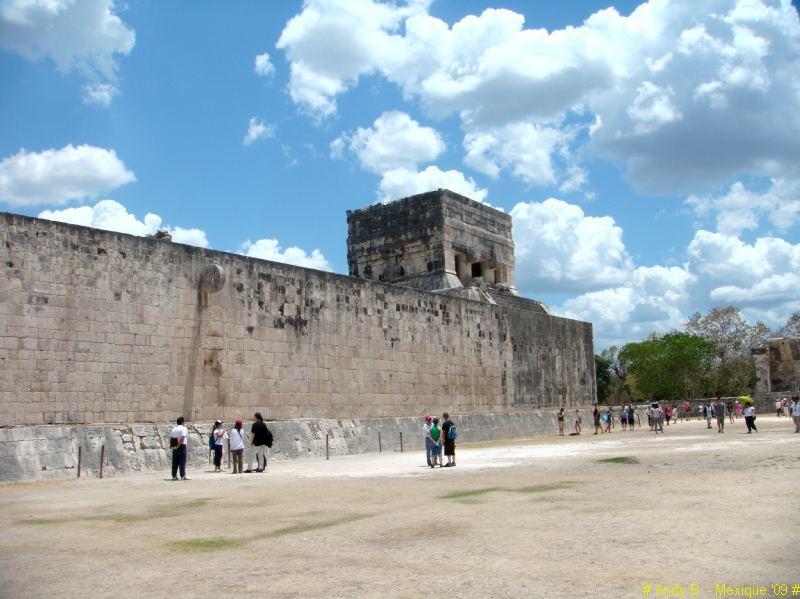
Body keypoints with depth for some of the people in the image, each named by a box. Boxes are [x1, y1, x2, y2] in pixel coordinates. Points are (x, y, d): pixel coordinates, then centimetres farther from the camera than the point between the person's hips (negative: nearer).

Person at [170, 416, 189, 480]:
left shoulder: (174, 429, 15)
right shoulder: (183, 428, -8)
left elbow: (171, 438, 14)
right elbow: (182, 438, -18)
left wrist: (172, 445, 12)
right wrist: (178, 445, -16)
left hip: (175, 447, 7)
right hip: (182, 446, -7)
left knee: (175, 462, 9)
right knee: (182, 461, -6)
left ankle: (174, 476, 11)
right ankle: (183, 476, -8)